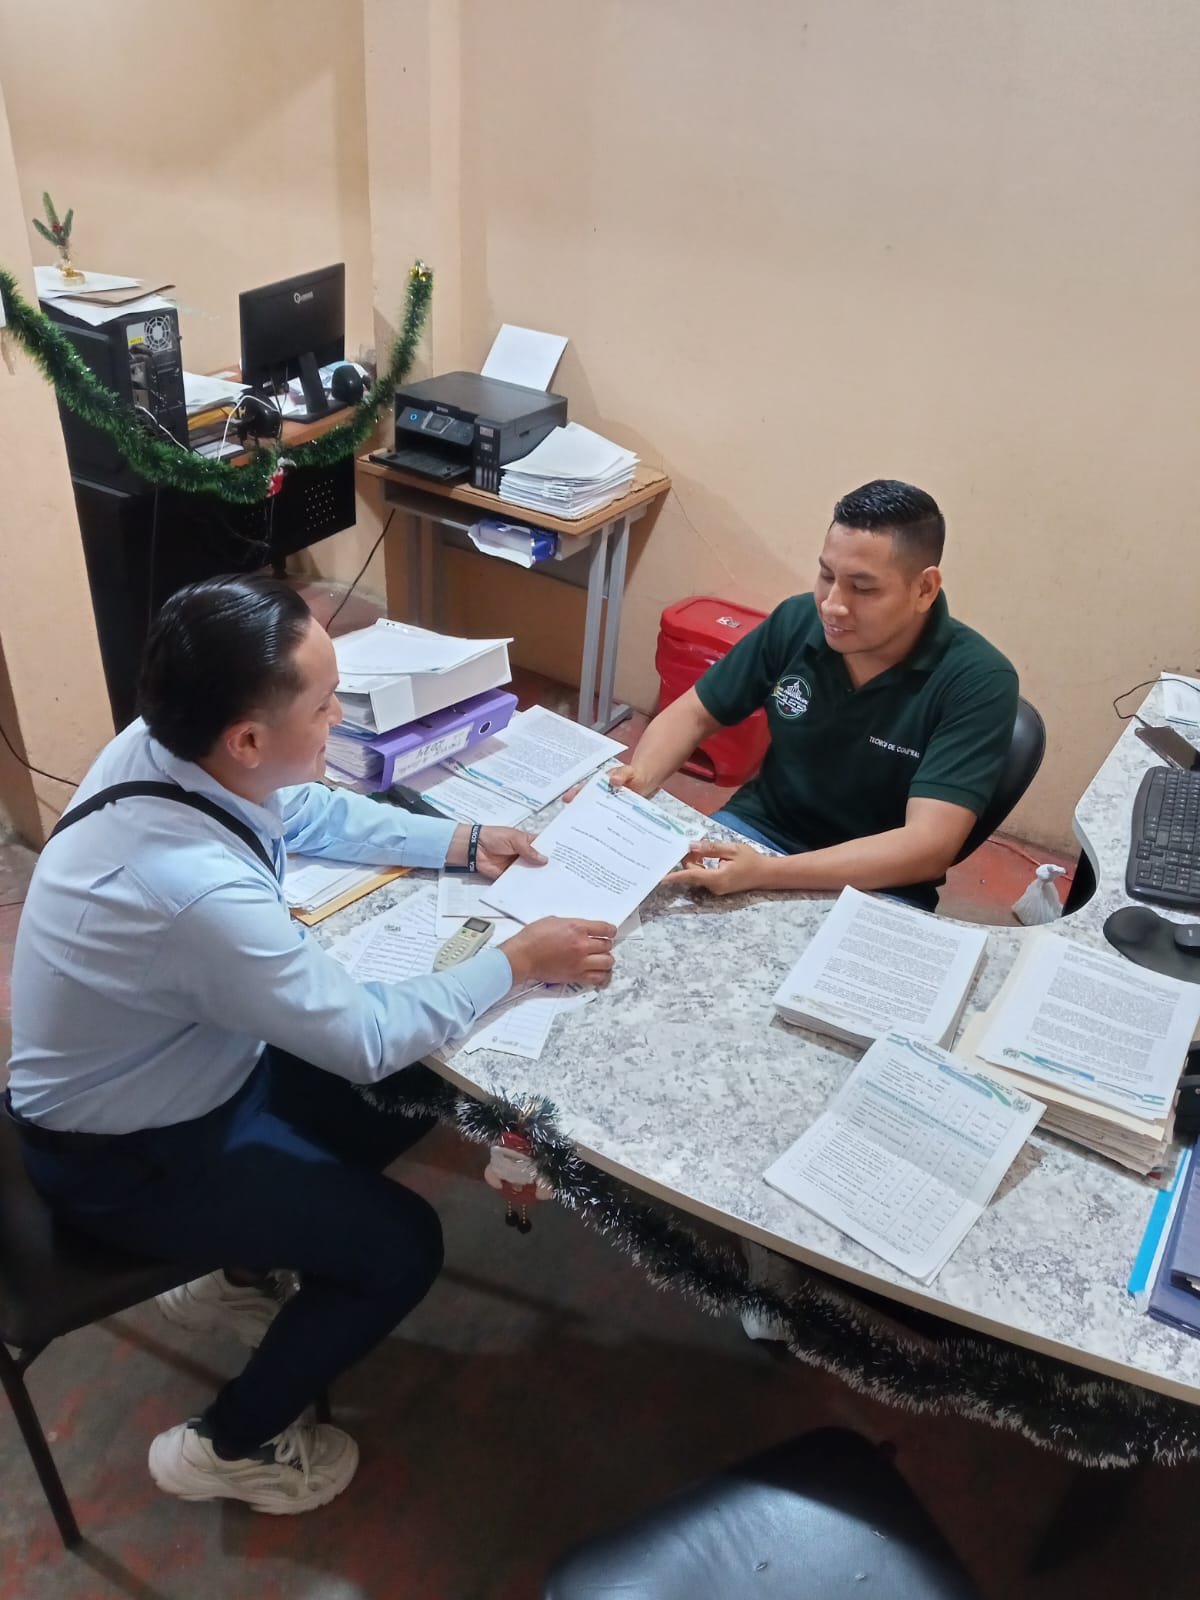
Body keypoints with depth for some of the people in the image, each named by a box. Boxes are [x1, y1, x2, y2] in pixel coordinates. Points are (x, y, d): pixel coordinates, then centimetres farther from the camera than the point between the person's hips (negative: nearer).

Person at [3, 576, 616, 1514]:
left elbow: (312, 815, 4)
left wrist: (461, 844, -3)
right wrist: (517, 961, -17)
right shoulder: (201, 892, -41)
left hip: (177, 1066, 8)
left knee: (417, 1093, 12)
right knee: (403, 1246, -4)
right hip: (123, 1158, -8)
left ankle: (239, 1275, 31)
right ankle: (230, 1446, 19)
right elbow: (371, 1036, -28)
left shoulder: (161, 746, -16)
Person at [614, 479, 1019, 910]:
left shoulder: (977, 682, -19)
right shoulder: (796, 621, -6)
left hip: (878, 892, -4)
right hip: (756, 832, 4)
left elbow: (928, 848, -27)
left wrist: (766, 872, -38)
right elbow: (693, 714, 5)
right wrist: (638, 778, -18)